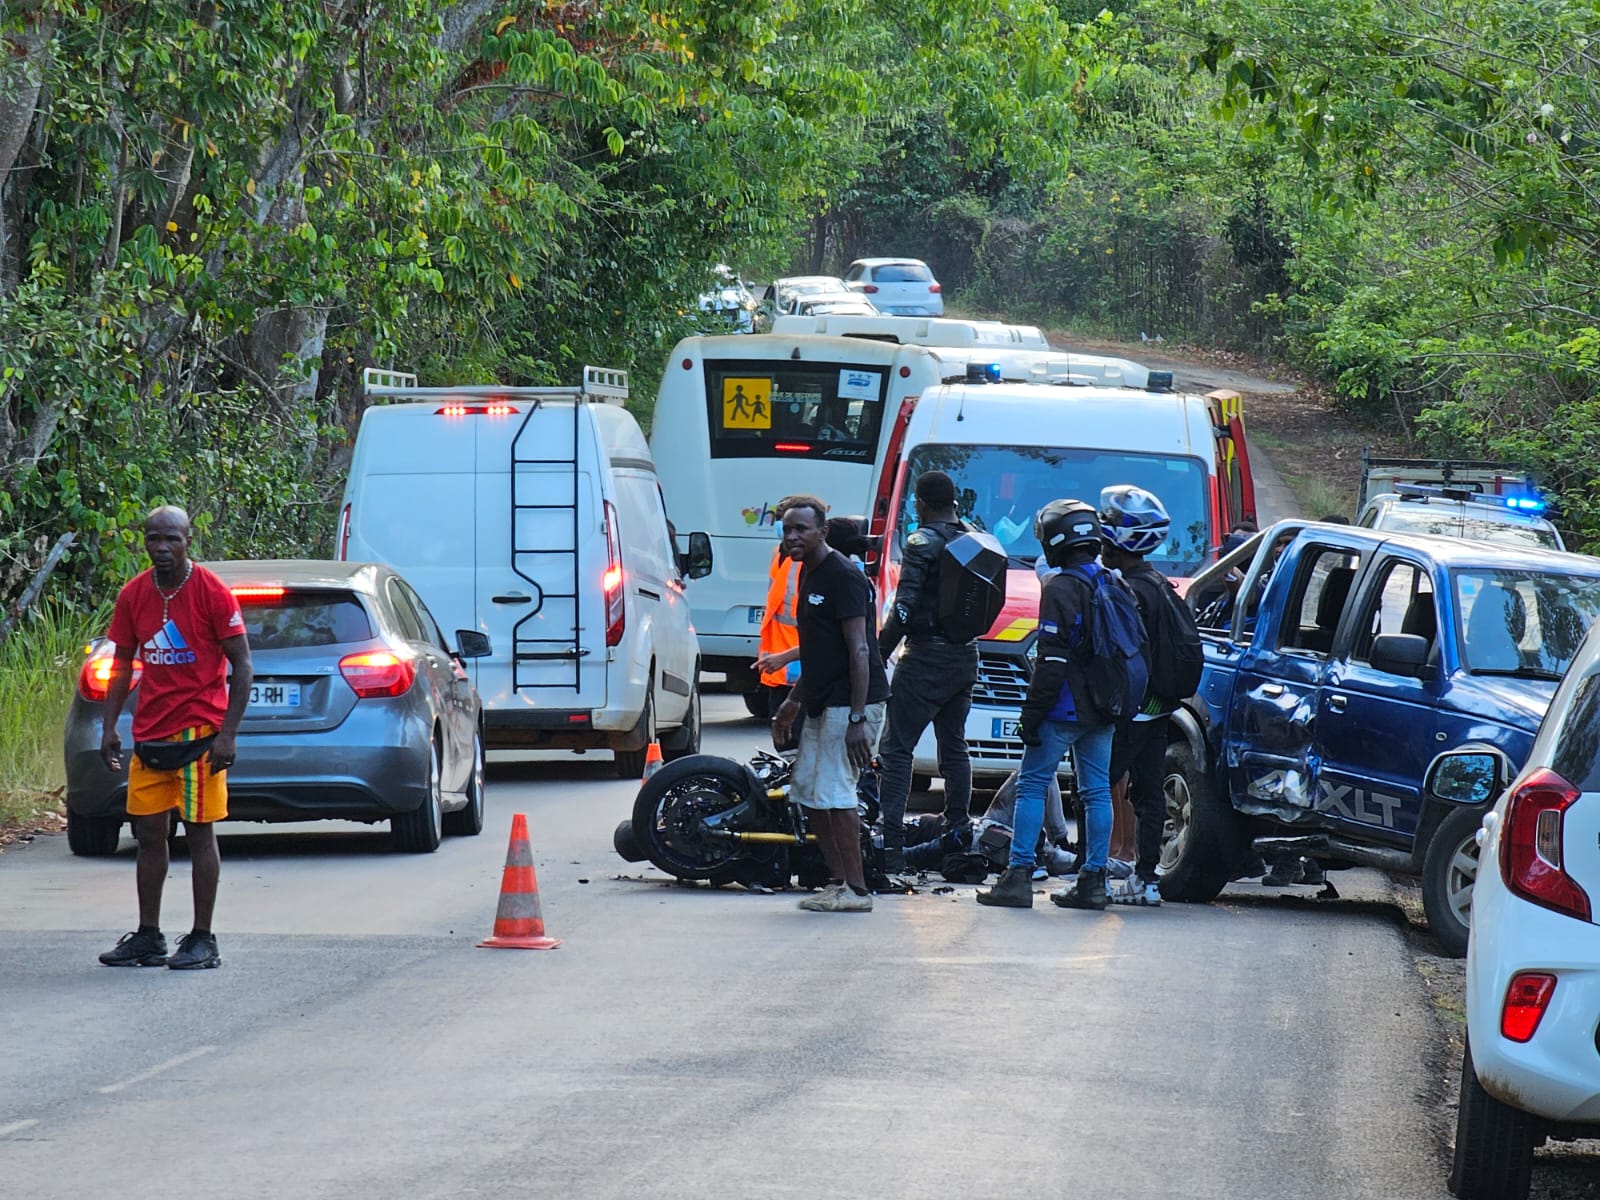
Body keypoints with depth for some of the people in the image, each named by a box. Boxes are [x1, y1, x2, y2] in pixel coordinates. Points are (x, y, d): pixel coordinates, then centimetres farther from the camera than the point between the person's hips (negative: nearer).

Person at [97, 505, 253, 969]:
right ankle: (148, 936, 14)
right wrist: (109, 726, 6)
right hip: (150, 735, 5)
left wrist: (228, 734, -14)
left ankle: (202, 940, 2)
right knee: (148, 833, 6)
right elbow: (124, 663, 14)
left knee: (199, 831, -2)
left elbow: (242, 666, -7)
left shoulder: (212, 593, -9)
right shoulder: (133, 595, 5)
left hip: (200, 732, -5)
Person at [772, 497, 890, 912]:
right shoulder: (809, 574, 16)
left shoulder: (843, 577, -14)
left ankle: (856, 890, -8)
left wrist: (858, 718, -23)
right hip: (821, 705, 10)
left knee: (833, 793, -12)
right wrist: (793, 702, 28)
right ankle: (838, 880, 16)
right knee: (807, 792, 10)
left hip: (849, 702, -10)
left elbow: (859, 650, -19)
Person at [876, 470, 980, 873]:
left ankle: (890, 845, -16)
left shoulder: (923, 542, -13)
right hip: (966, 656, 8)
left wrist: (878, 655, -14)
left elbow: (904, 608, -18)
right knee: (954, 746, 18)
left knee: (897, 748, -7)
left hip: (926, 657, -8)